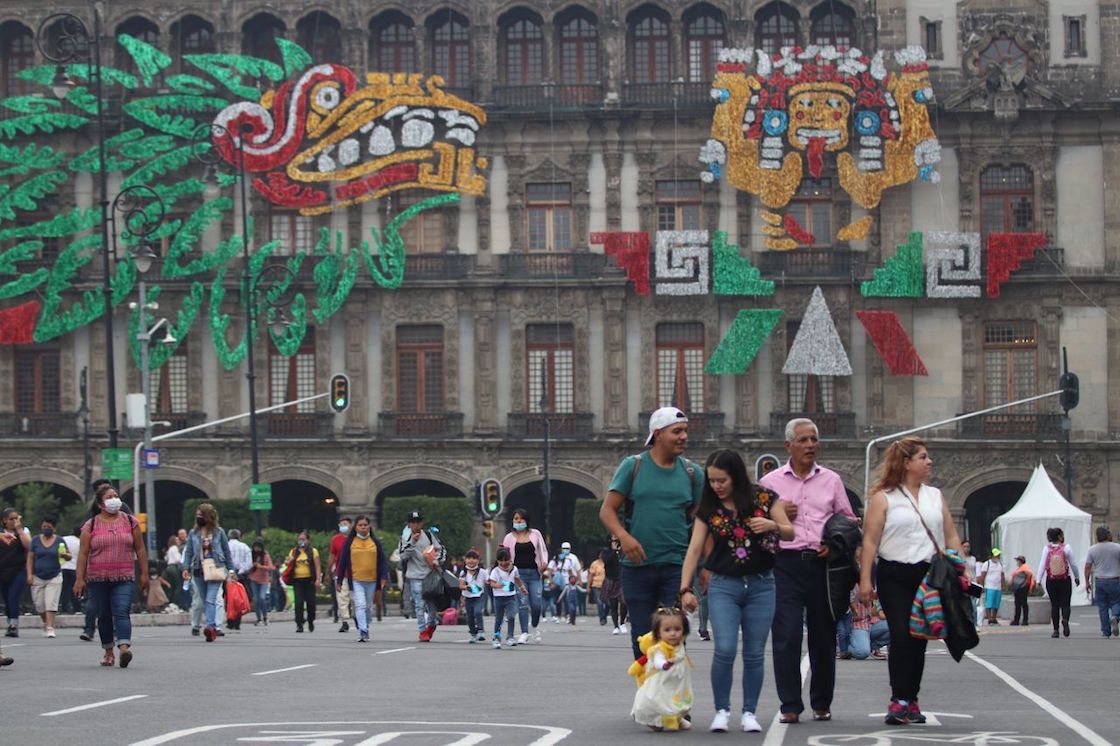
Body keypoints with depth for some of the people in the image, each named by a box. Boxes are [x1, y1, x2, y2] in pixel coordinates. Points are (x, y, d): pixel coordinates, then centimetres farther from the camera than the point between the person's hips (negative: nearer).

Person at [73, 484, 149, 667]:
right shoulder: (91, 526, 3)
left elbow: (140, 549, 10)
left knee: (121, 612, -17)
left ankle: (124, 648, -31)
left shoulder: (130, 522, 7)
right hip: (98, 579, 1)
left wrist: (144, 574, 7)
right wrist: (80, 578, -6)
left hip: (124, 578, -1)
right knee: (104, 616, 8)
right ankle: (108, 652, 18)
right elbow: (83, 553, 1)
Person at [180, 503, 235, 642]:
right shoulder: (193, 533, 11)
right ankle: (215, 627, 16)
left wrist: (231, 569, 9)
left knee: (210, 600, -18)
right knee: (205, 602, 7)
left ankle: (210, 627, -29)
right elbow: (188, 552, 9)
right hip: (198, 571, 4)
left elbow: (226, 552, 11)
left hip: (215, 569, -4)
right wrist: (186, 568, -4)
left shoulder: (219, 532, 6)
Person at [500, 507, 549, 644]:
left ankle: (534, 626, 23)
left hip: (534, 572, 1)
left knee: (536, 604, -5)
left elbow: (543, 549, 14)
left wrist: (544, 562, -4)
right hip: (519, 573, -1)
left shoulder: (535, 534, 10)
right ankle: (524, 633, -6)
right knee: (522, 604, -9)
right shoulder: (509, 537, 9)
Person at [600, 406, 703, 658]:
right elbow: (607, 510, 1)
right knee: (642, 637, 7)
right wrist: (624, 536, -19)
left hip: (676, 566, 0)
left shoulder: (691, 473, 7)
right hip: (638, 565, 0)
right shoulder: (633, 466, 2)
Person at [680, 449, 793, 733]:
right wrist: (685, 588, -10)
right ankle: (722, 710, 3)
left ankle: (749, 713, 14)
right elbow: (694, 549, -2)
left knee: (754, 654, 3)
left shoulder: (764, 499, -3)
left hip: (760, 585, 0)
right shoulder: (708, 509, 0)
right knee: (724, 650, -12)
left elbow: (790, 533, 0)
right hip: (723, 585, 0)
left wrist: (773, 525, -21)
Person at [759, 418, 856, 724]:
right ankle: (790, 705, -4)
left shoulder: (831, 480, 13)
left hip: (822, 563, 2)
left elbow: (849, 521, 15)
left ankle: (821, 703, 17)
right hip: (786, 563, -1)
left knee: (823, 635, 5)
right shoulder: (771, 482, 9)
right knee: (786, 635, -9)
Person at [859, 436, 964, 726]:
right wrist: (865, 580, -12)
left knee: (919, 639, 6)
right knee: (901, 635, -14)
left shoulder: (935, 496, 15)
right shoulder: (883, 498, 0)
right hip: (895, 577, -5)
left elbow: (951, 537, 16)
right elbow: (870, 541, -5)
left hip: (929, 576, 5)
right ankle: (899, 701, -14)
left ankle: (910, 701, 13)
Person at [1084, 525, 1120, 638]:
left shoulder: (1092, 549, 0)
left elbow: (1087, 567, 0)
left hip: (1099, 581, 2)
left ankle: (1106, 632, 8)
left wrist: (1087, 582, 8)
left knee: (1102, 607, 8)